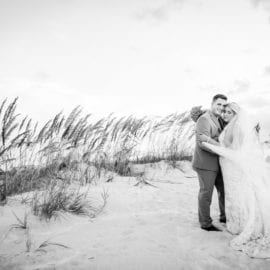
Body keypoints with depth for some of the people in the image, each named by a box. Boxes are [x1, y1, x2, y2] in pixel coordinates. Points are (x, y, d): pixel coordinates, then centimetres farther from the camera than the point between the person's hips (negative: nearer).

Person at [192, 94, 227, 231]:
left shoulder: (217, 120, 15)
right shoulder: (204, 119, -16)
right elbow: (202, 141, -29)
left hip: (216, 163, 9)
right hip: (205, 163, -9)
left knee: (224, 189, 16)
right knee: (206, 193, 2)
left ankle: (225, 217, 34)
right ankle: (205, 223, 17)